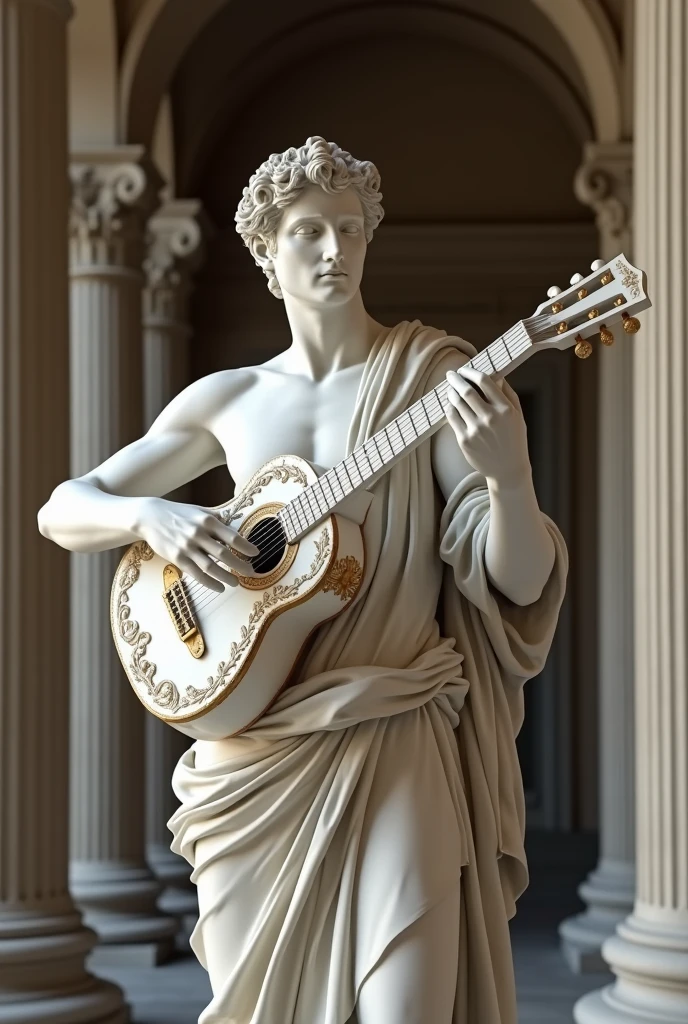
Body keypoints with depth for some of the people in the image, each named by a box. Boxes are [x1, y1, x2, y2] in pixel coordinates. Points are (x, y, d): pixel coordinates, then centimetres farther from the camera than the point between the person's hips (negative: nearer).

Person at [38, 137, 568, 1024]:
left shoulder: (434, 378, 0)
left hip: (396, 741, -3)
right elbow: (63, 512, 13)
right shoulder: (228, 400, 9)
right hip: (260, 748, 3)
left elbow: (519, 582, -7)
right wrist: (150, 517, -8)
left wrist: (506, 476, -27)